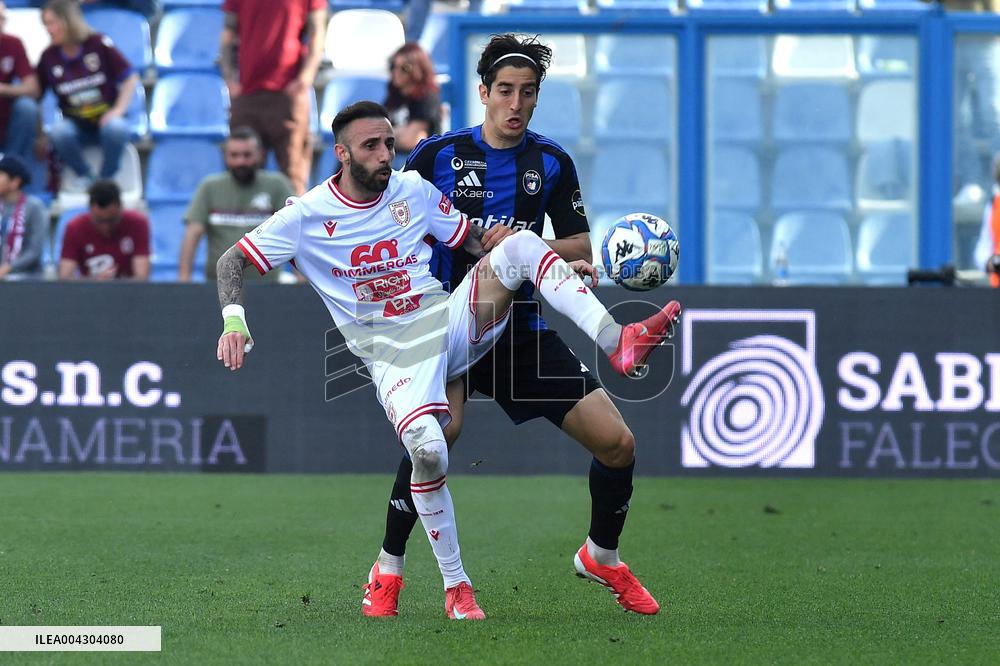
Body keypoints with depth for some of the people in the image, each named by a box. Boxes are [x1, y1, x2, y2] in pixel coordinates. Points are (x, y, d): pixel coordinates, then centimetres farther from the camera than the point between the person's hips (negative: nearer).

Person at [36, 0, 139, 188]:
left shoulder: (99, 44, -8)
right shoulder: (48, 57, -2)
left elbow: (130, 78, -4)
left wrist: (118, 110, -15)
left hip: (105, 120, -2)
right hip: (75, 125, 2)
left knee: (116, 128, -36)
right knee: (59, 132, -33)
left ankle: (107, 177, -9)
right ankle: (84, 176, -7)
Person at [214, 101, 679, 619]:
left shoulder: (414, 190, 8)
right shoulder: (308, 216, -2)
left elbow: (474, 241, 17)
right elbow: (232, 261, -1)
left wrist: (552, 272, 7)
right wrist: (234, 321, -21)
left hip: (451, 320, 4)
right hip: (392, 353, -4)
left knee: (520, 244, -20)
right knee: (428, 450, -32)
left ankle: (618, 344, -31)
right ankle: (456, 587, -14)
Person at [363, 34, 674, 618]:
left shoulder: (553, 163, 7)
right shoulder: (439, 153, 0)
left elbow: (581, 249, 7)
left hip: (523, 327, 4)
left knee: (617, 442, -3)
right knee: (440, 428, -32)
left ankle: (603, 557, 25)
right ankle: (388, 570, -15)